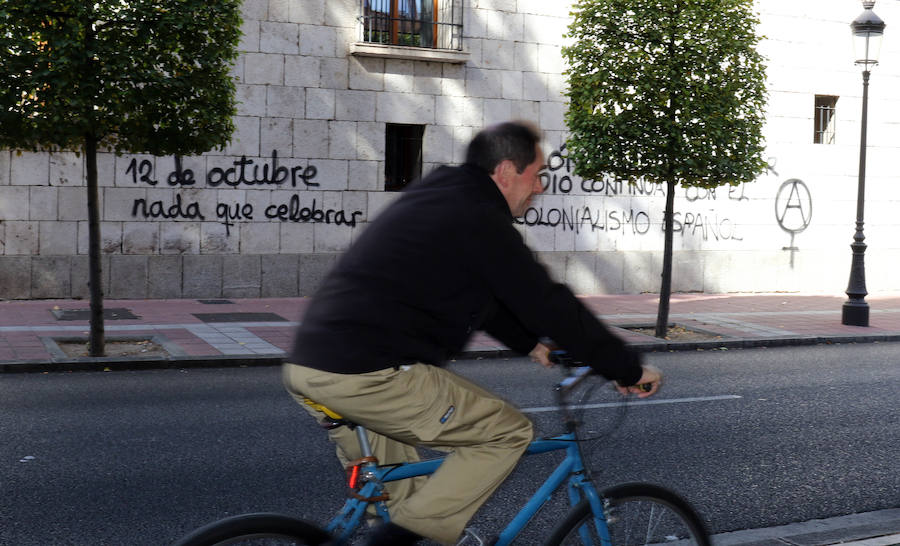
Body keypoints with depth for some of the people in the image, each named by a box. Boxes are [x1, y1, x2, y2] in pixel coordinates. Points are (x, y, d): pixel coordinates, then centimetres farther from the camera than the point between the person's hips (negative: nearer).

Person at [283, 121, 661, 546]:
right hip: (369, 377, -10)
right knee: (508, 431, 1)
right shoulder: (480, 220, -8)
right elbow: (549, 305, -8)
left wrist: (531, 344, 34)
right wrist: (630, 370, 1)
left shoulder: (433, 197, 20)